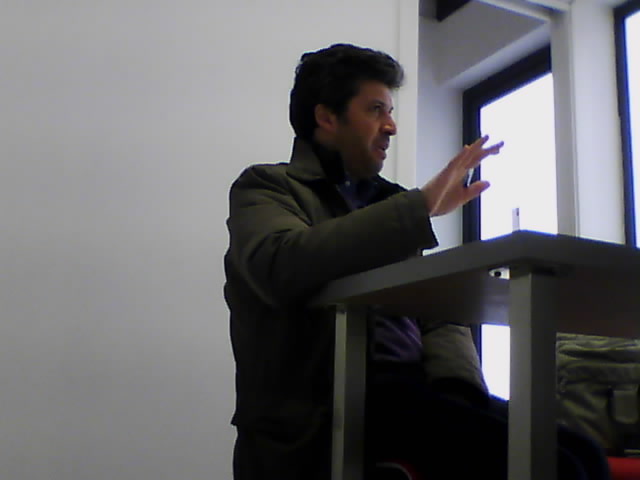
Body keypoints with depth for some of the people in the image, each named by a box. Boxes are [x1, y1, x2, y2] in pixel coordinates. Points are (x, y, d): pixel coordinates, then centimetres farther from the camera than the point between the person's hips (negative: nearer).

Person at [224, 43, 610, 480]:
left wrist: (460, 388, -5)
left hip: (413, 393, 6)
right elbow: (279, 265, -16)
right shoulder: (265, 187, 7)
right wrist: (420, 208, -17)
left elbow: (438, 316, 17)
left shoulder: (392, 205, 24)